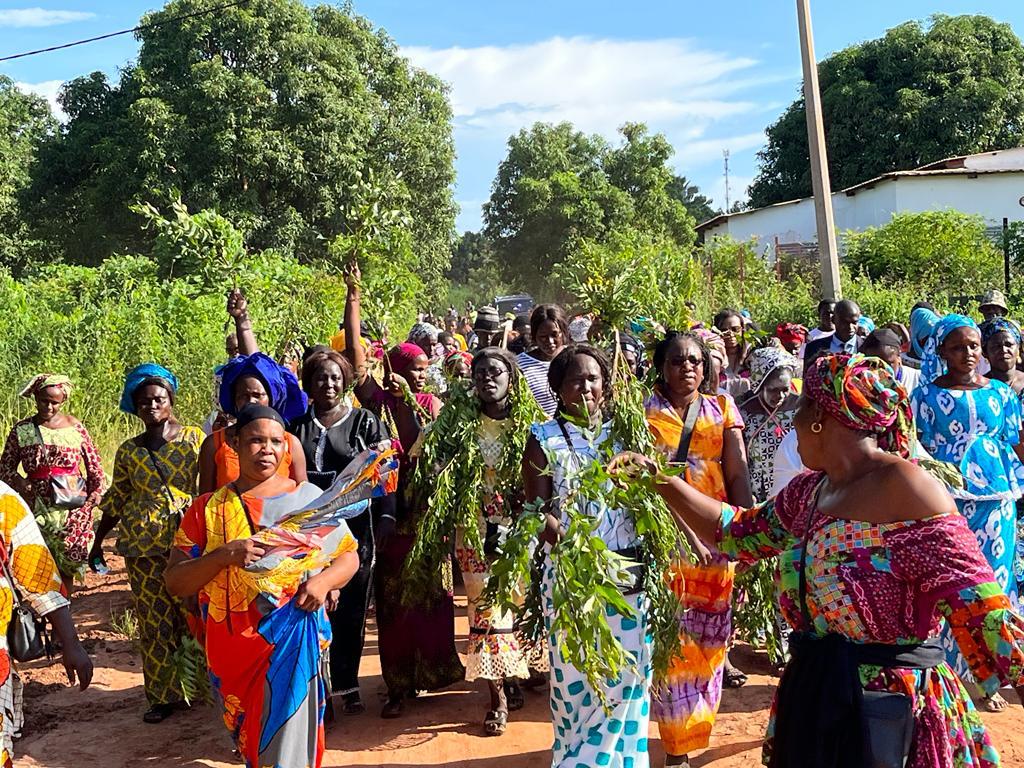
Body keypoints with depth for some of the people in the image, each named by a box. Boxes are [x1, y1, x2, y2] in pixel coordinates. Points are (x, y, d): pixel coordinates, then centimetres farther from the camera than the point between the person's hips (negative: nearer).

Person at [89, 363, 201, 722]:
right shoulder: (128, 451, 8)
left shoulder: (194, 437, 2)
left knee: (192, 615, 2)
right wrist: (98, 542, 17)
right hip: (144, 544, 2)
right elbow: (116, 500, 15)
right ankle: (163, 696, 14)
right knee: (154, 620, 4)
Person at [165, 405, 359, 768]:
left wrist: (324, 580, -15)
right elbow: (175, 582, -2)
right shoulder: (207, 509, 3)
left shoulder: (309, 497, 2)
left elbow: (348, 555, 6)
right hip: (234, 653, 2)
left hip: (295, 642, -2)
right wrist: (224, 555, -18)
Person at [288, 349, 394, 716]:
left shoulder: (366, 422, 5)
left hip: (354, 531, -1)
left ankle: (346, 683, 18)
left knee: (350, 610, 6)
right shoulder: (296, 424, 9)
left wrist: (385, 521, -8)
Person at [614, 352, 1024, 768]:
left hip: (892, 713, -7)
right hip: (811, 702, 7)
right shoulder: (809, 491, 7)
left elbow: (981, 611, -22)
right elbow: (738, 534, 21)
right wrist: (661, 481, 16)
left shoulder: (905, 488, -17)